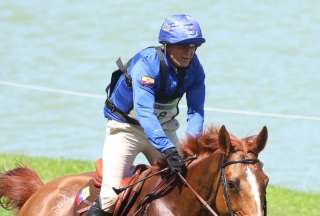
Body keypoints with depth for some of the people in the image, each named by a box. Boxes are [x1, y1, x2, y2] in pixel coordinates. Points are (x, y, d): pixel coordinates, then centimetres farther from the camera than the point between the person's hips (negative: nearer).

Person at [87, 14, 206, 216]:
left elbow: (196, 111, -12)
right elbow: (144, 113, -41)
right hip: (126, 128, -5)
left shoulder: (194, 67, -13)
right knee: (110, 198, -18)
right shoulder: (146, 64, -31)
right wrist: (168, 150, -52)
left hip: (163, 128, 6)